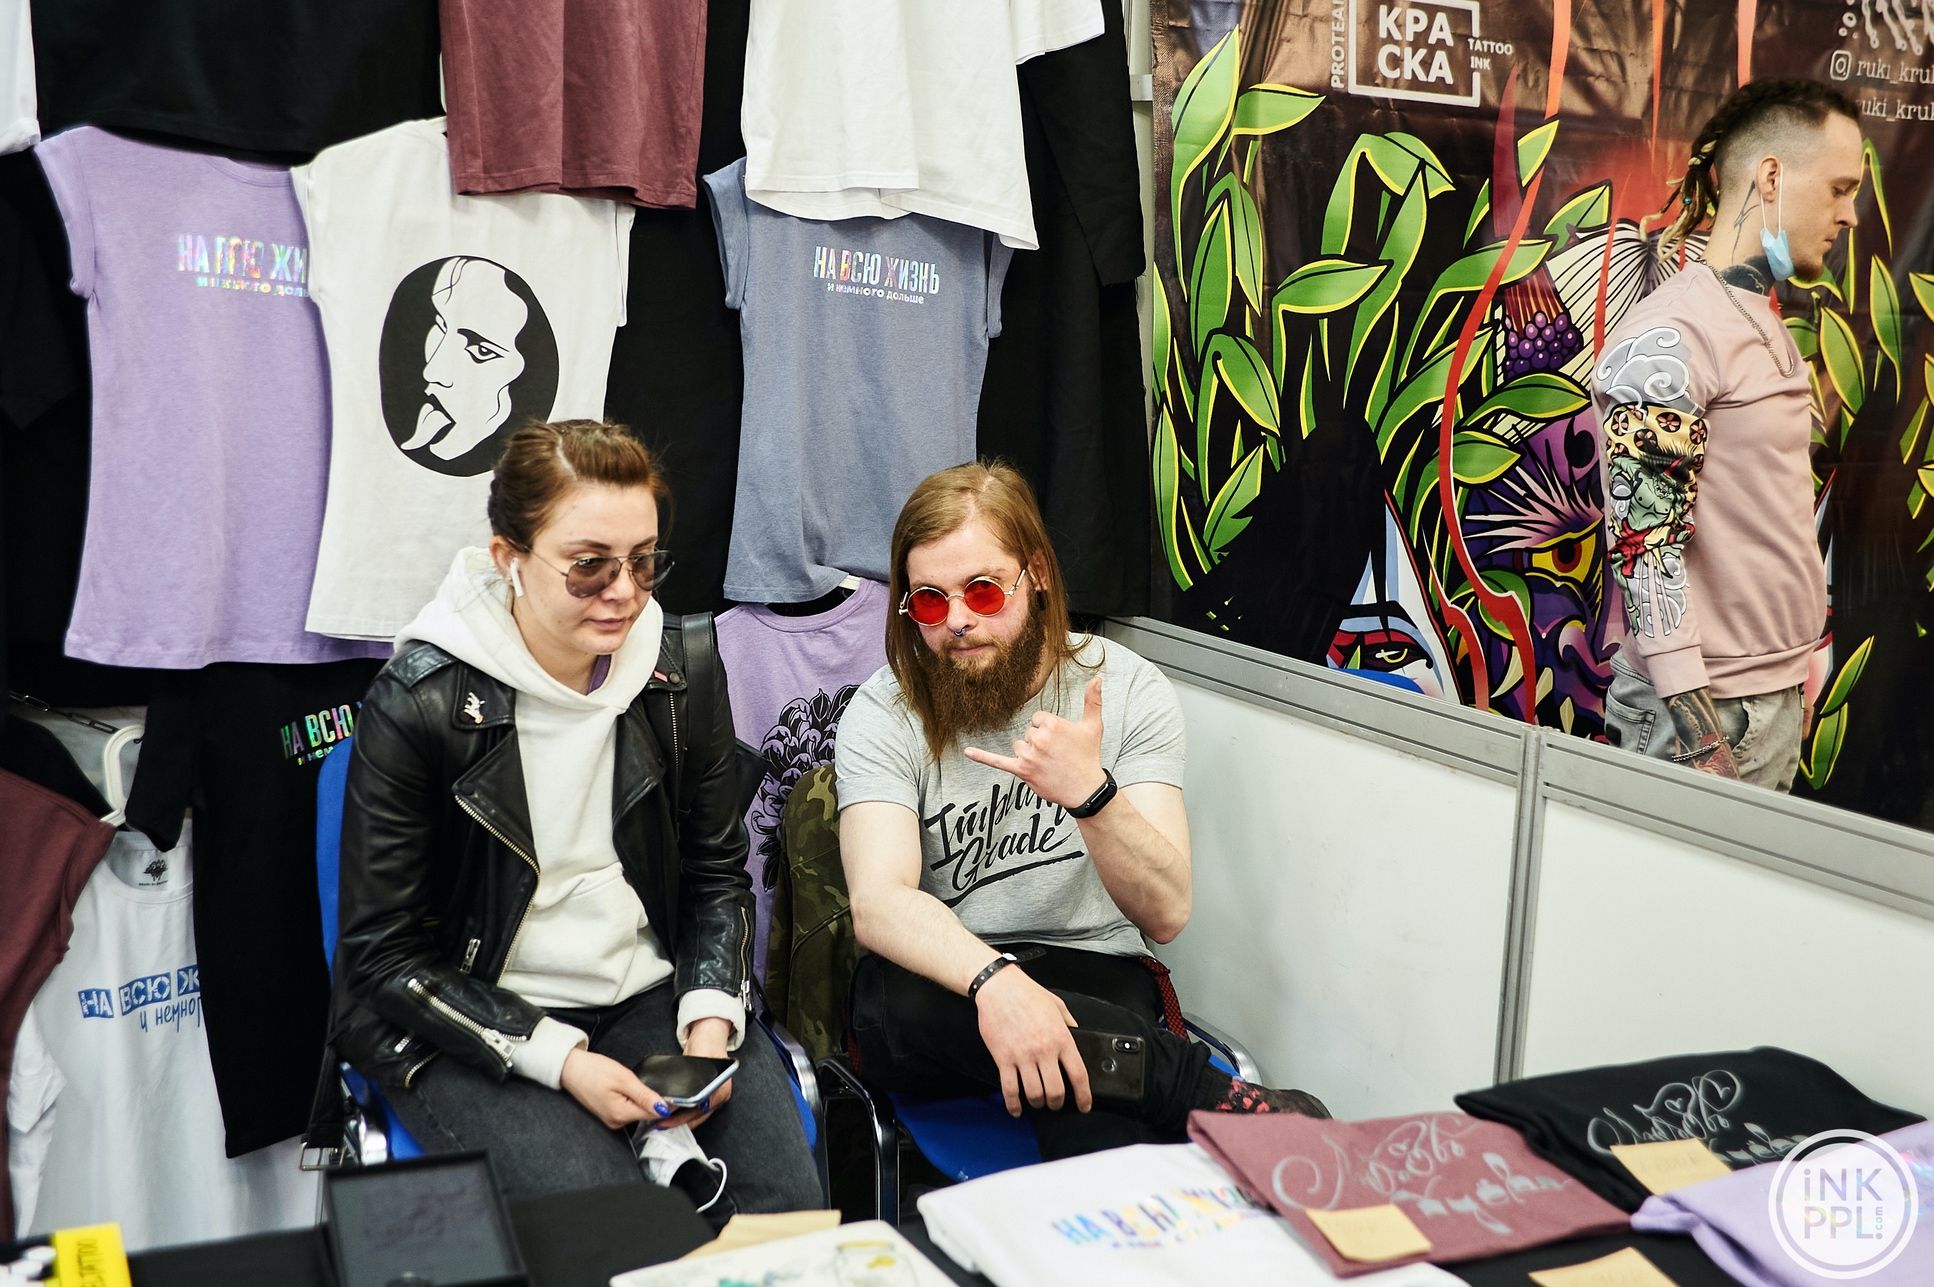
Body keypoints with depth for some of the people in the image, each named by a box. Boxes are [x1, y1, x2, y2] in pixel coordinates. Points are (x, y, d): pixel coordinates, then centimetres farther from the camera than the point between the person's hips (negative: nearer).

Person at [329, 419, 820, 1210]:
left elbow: (718, 876, 8)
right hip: (472, 1026, -3)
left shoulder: (682, 675, -2)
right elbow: (384, 956, -10)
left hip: (649, 995, 4)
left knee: (784, 1195, -16)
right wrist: (557, 1058, -19)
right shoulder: (416, 706, -14)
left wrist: (711, 1018, -9)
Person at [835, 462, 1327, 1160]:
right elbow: (877, 901, -22)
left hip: (1092, 977, -2)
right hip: (947, 981, 3)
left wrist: (1091, 794, -32)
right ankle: (1213, 1094, -22)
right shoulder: (885, 714, -5)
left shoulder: (1128, 689, -4)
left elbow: (1166, 914, -12)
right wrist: (993, 981, -42)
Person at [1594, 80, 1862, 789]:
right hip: (1704, 705, -9)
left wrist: (1797, 664, 19)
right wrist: (1694, 722, -23)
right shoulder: (1667, 337, -16)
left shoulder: (1767, 328, 13)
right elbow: (1643, 539, -21)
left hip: (1780, 696, 9)